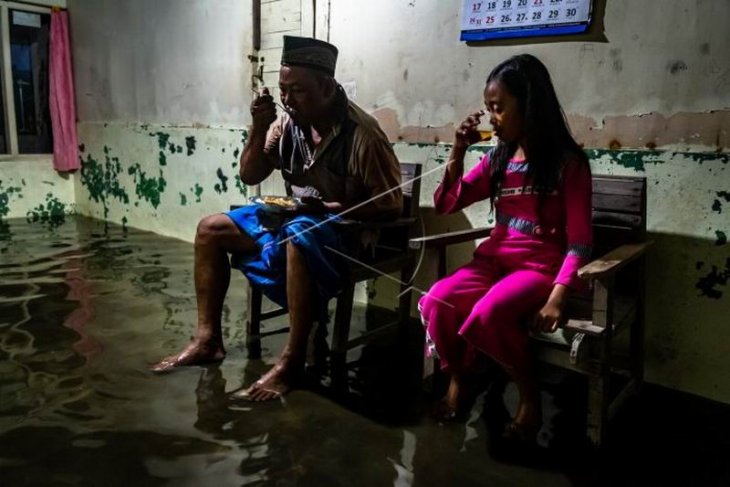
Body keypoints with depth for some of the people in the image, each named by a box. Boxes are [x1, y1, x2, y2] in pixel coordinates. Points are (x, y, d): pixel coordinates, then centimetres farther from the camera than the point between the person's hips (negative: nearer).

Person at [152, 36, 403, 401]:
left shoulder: (360, 133, -21)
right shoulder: (287, 123, -3)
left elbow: (391, 205, -18)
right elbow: (250, 176, 3)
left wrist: (328, 208, -27)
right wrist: (259, 128, -13)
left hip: (345, 226, -7)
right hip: (293, 217, 8)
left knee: (299, 239, -41)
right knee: (210, 229, 2)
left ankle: (292, 361, -27)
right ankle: (208, 338, 6)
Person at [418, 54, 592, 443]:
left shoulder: (568, 163, -7)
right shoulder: (497, 159, 8)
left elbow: (579, 242, -11)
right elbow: (445, 205, 12)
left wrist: (557, 298, -24)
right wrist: (458, 153, -1)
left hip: (540, 266, -5)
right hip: (495, 259, 5)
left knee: (487, 314, -33)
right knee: (436, 301, -22)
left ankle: (528, 392, -5)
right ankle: (459, 376, 6)